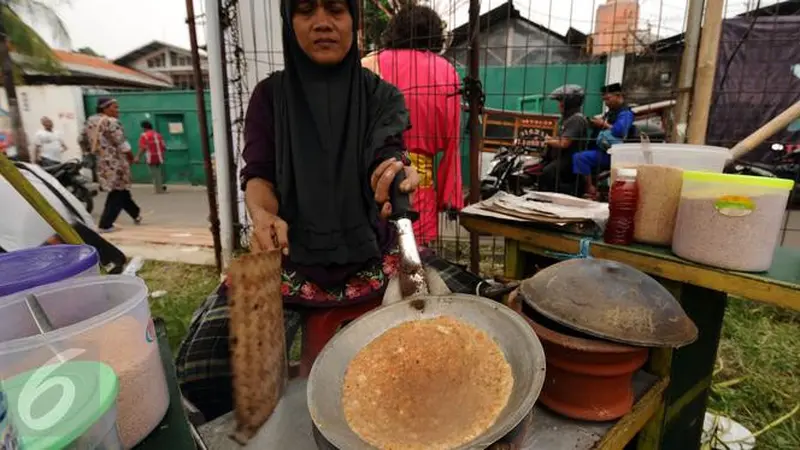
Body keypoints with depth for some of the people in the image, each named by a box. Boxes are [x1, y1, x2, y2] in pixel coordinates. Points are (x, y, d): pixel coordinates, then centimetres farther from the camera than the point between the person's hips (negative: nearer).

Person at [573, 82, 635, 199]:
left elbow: (619, 131, -26)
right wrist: (596, 124, 6)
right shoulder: (611, 112, 20)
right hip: (602, 149, 10)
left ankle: (591, 189, -20)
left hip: (611, 153, -10)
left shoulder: (625, 113, -9)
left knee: (580, 157, -25)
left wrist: (604, 125, -11)